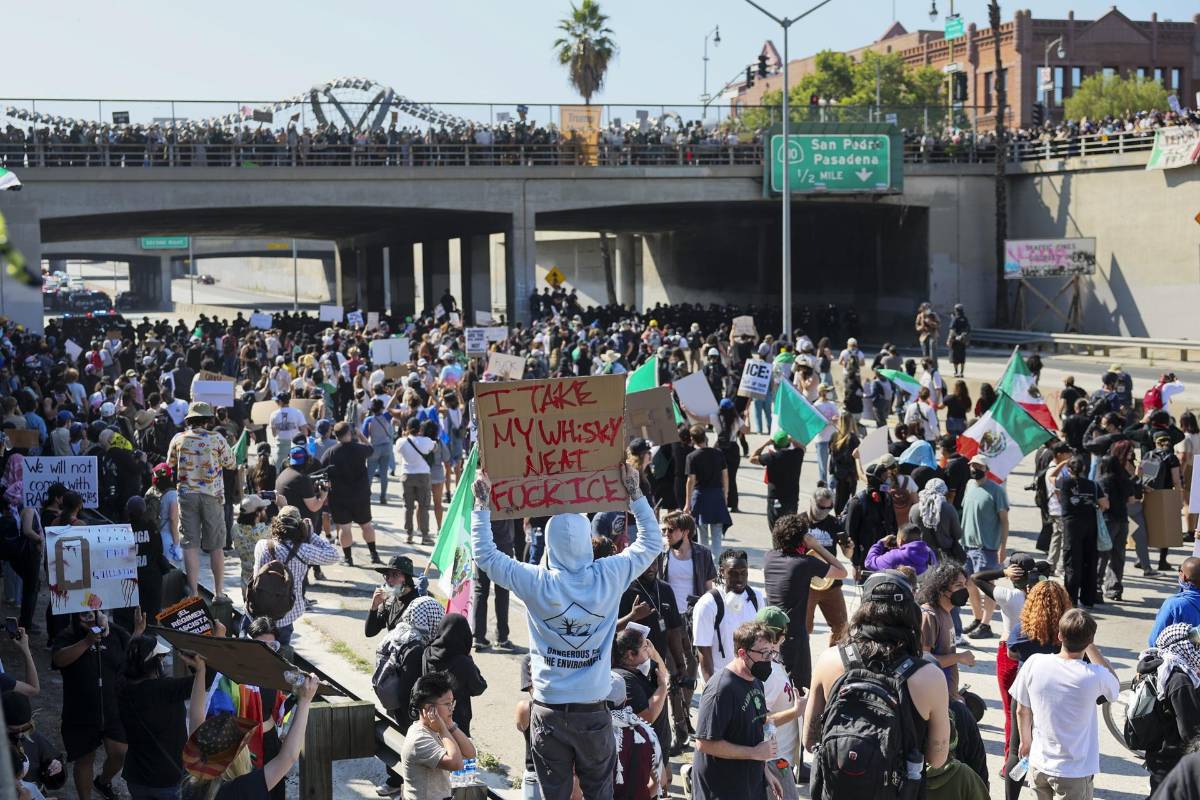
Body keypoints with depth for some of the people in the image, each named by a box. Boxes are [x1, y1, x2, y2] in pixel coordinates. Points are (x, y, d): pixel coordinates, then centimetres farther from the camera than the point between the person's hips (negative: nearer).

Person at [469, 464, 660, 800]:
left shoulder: (537, 583, -11)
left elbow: (484, 554, 1)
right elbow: (651, 544, 8)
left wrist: (482, 504, 8)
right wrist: (636, 495, 14)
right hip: (593, 709, 1)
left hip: (549, 710, 0)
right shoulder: (608, 577, -9)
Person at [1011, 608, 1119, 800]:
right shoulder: (1093, 676, -22)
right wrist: (1091, 647, 0)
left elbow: (1022, 711, 0)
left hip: (1039, 765, 3)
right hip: (1075, 772, -3)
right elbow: (1115, 684, 5)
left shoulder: (1034, 663, -13)